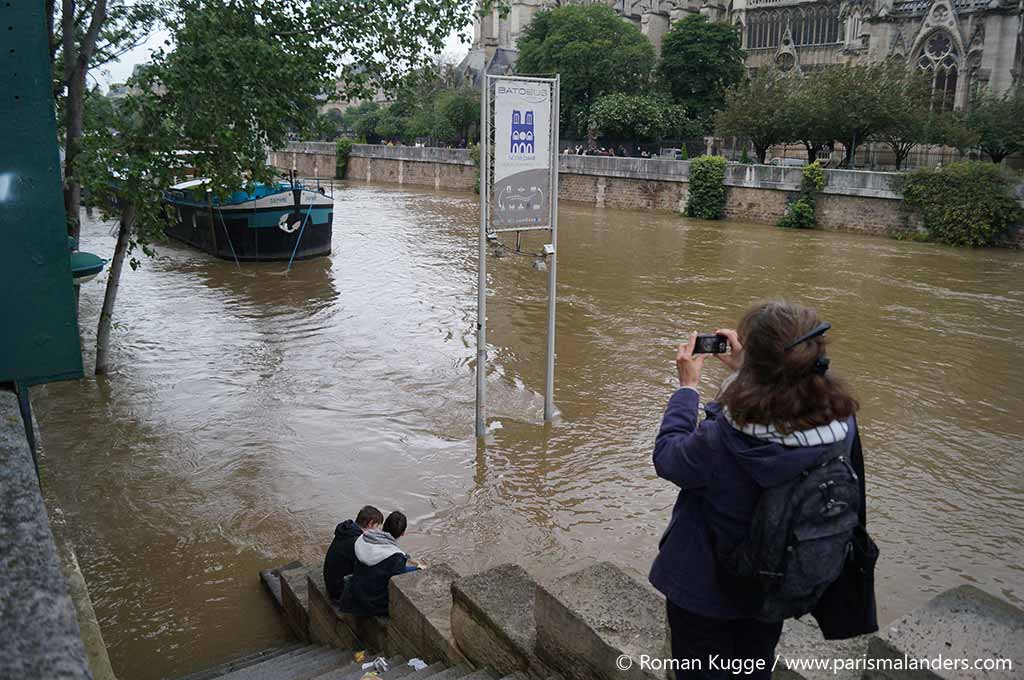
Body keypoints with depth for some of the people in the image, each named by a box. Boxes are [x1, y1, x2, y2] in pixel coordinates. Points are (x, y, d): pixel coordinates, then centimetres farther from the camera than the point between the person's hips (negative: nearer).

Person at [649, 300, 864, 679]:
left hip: (707, 590, -4)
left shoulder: (720, 443, -39)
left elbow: (666, 456, -18)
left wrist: (687, 387, -8)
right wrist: (745, 371, 5)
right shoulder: (840, 426, -24)